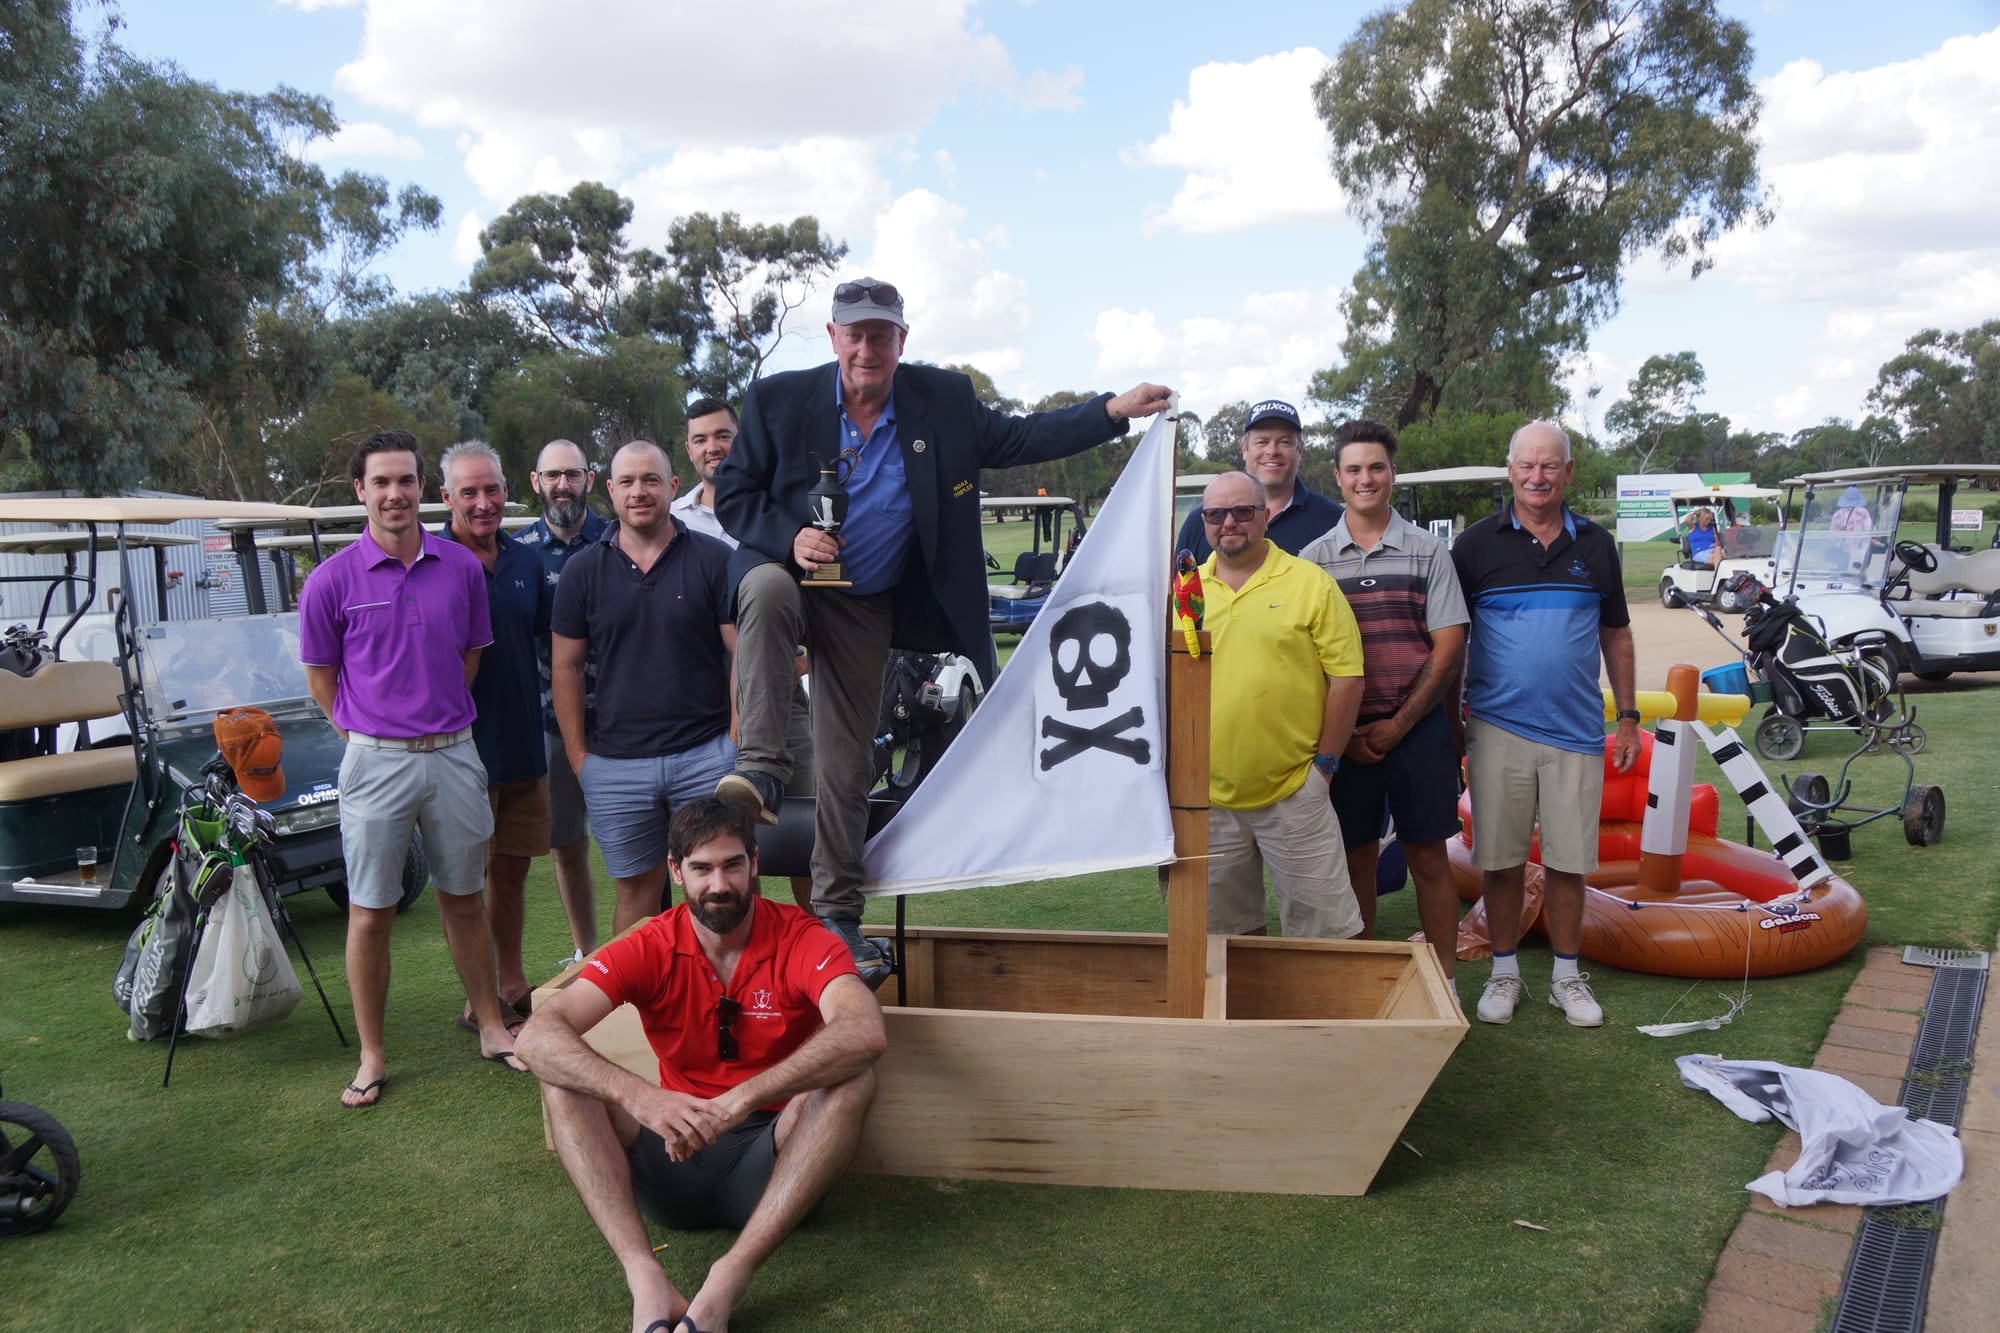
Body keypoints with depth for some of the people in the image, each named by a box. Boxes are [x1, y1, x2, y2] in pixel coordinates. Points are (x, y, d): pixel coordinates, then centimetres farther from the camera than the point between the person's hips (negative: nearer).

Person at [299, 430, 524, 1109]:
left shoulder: (462, 567, 2)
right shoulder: (332, 580, -5)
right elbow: (321, 678, 3)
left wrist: (438, 718, 8)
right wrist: (368, 733, 2)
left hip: (454, 754, 2)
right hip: (375, 761, -2)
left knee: (464, 899, 14)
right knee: (370, 912, 5)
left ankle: (490, 1026, 28)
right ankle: (371, 1056, 18)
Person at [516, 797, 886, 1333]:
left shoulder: (800, 940, -12)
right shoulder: (649, 949, -6)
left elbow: (865, 1032, -32)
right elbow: (536, 1036, -19)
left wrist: (742, 1099, -40)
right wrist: (639, 1096, -36)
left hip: (772, 1160, -2)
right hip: (677, 1154, 2)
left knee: (853, 1079, -28)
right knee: (563, 1078, -17)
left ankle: (730, 1279, -35)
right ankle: (647, 1283, -32)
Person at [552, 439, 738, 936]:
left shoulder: (713, 560, 1)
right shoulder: (582, 571, 7)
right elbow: (565, 667, 9)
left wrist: (737, 743, -6)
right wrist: (577, 756, 3)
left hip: (706, 754, -1)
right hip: (615, 765, 2)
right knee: (636, 890, 11)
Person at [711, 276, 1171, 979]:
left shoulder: (944, 399, -1)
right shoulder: (778, 399, -6)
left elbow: (1019, 437, 5)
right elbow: (732, 492, -2)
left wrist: (1115, 409, -6)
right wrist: (791, 537, -21)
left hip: (867, 606, 2)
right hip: (786, 570, -2)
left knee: (848, 765, 5)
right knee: (769, 591, -40)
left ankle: (836, 915, 18)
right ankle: (762, 768, -35)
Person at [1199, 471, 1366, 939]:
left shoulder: (1311, 583, -3)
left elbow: (1346, 677, -4)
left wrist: (1324, 763, -5)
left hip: (1293, 792, -3)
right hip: (1207, 795, 4)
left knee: (1321, 925, 3)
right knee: (1228, 924, 17)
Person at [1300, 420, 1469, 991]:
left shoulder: (1428, 552, 2)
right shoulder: (1313, 558, 4)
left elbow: (1449, 647, -2)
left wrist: (1397, 725, -9)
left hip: (1419, 729, -1)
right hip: (1344, 736, 1)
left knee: (1429, 858, 6)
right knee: (1355, 857, 8)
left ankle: (1444, 982, 17)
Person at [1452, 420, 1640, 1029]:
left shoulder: (1595, 545, 8)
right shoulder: (1477, 544, 0)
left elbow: (1616, 634, 15)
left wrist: (1628, 717, 11)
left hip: (1577, 731, 2)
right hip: (1498, 729, -2)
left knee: (1568, 861, 8)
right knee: (1500, 860, 5)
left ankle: (1567, 976, 23)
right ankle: (1504, 972, 20)